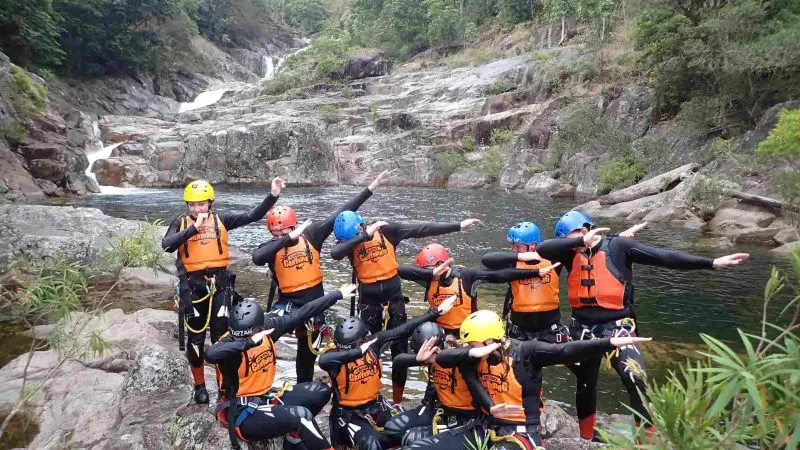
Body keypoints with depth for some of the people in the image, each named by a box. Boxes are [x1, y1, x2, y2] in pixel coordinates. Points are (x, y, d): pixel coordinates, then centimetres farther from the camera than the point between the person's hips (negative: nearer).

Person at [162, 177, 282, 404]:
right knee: (195, 337, 10)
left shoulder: (221, 219, 2)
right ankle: (199, 385, 26)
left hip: (219, 283, 0)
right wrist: (194, 227, -22)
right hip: (192, 285, 0)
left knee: (221, 336, 4)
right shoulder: (181, 223, 2)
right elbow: (167, 245, -16)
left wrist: (273, 196, -17)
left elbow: (253, 215, -5)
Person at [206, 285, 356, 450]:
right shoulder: (230, 343, -22)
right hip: (243, 414, -7)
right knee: (301, 415, -25)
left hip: (267, 398, 7)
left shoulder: (269, 326, -7)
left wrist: (338, 294, 6)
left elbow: (303, 312, 0)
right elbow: (210, 355, -46)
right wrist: (249, 342, -46)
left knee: (321, 391, 4)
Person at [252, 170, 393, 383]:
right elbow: (257, 258, -33)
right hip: (288, 301, -1)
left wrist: (371, 187, -11)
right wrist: (289, 238, -36)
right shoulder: (271, 247, -9)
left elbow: (341, 214, -9)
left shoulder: (311, 235, -9)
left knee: (307, 350, 18)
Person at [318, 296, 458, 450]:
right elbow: (322, 360, -46)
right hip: (349, 412, -5)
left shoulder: (373, 342, -12)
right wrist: (358, 351, -47)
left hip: (375, 404, 5)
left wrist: (436, 312, -11)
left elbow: (404, 330, -11)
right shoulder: (336, 355, -22)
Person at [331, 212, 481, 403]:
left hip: (393, 294, 1)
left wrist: (458, 226, -10)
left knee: (399, 345, 9)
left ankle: (398, 398, 25)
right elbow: (335, 254, -33)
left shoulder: (387, 231, -11)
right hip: (369, 299, -1)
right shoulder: (348, 239, -10)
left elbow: (423, 229, -10)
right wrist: (364, 235, -37)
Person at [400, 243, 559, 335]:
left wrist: (536, 272, -24)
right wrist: (431, 273, -38)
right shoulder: (429, 277, -12)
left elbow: (499, 275, -21)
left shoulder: (465, 275, -19)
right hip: (440, 332, 3)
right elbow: (402, 270, -24)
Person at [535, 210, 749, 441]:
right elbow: (542, 249, -19)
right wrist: (581, 241, -27)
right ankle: (586, 438, 40)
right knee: (585, 386, 19)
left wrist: (712, 263, -18)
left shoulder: (618, 246, -11)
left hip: (616, 327, -4)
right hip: (583, 330, 4)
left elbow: (664, 257, -14)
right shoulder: (570, 251, -2)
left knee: (637, 382, -19)